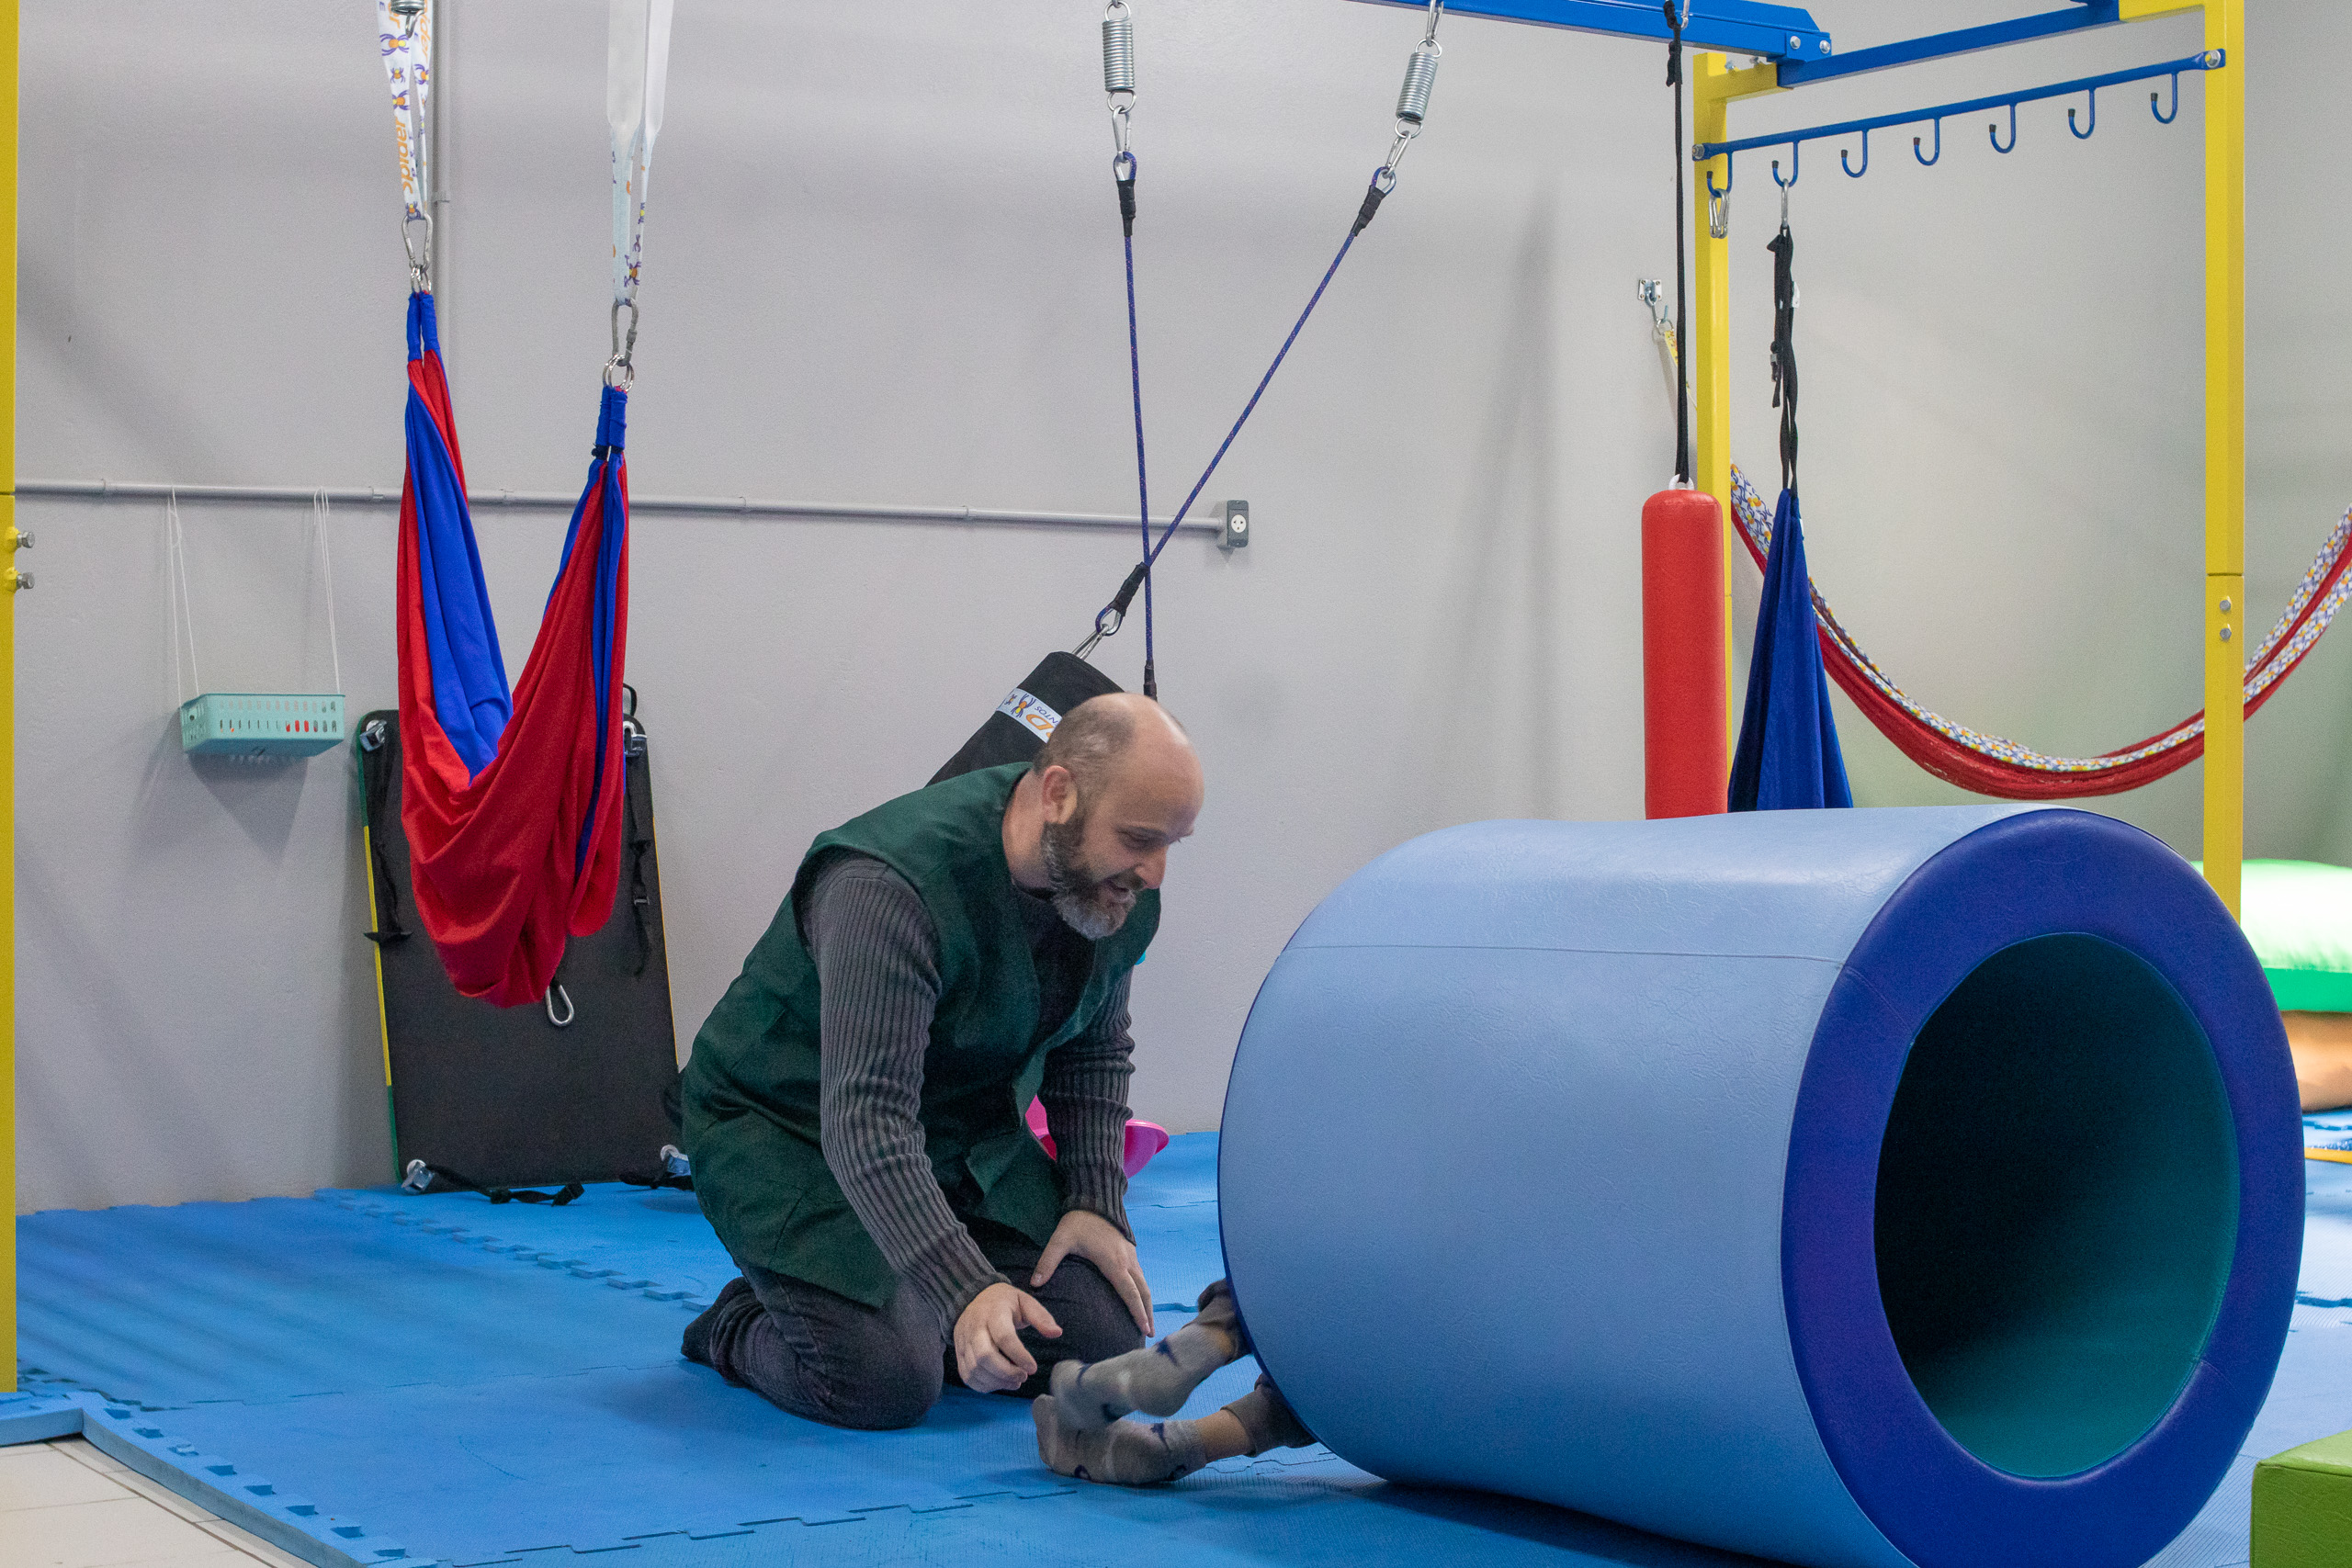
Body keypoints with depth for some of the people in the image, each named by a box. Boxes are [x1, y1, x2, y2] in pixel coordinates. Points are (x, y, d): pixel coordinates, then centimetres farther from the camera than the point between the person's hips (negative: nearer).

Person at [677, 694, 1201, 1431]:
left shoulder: (1121, 895, -11)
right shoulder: (891, 889, -35)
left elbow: (1095, 1052, 8)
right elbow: (867, 1124, -40)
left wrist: (1096, 1201, -5)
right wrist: (966, 1291, -49)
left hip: (968, 1132, 7)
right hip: (787, 1129, -7)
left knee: (1101, 1346, -7)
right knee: (887, 1385, -23)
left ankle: (910, 1309, 18)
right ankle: (741, 1325, 9)